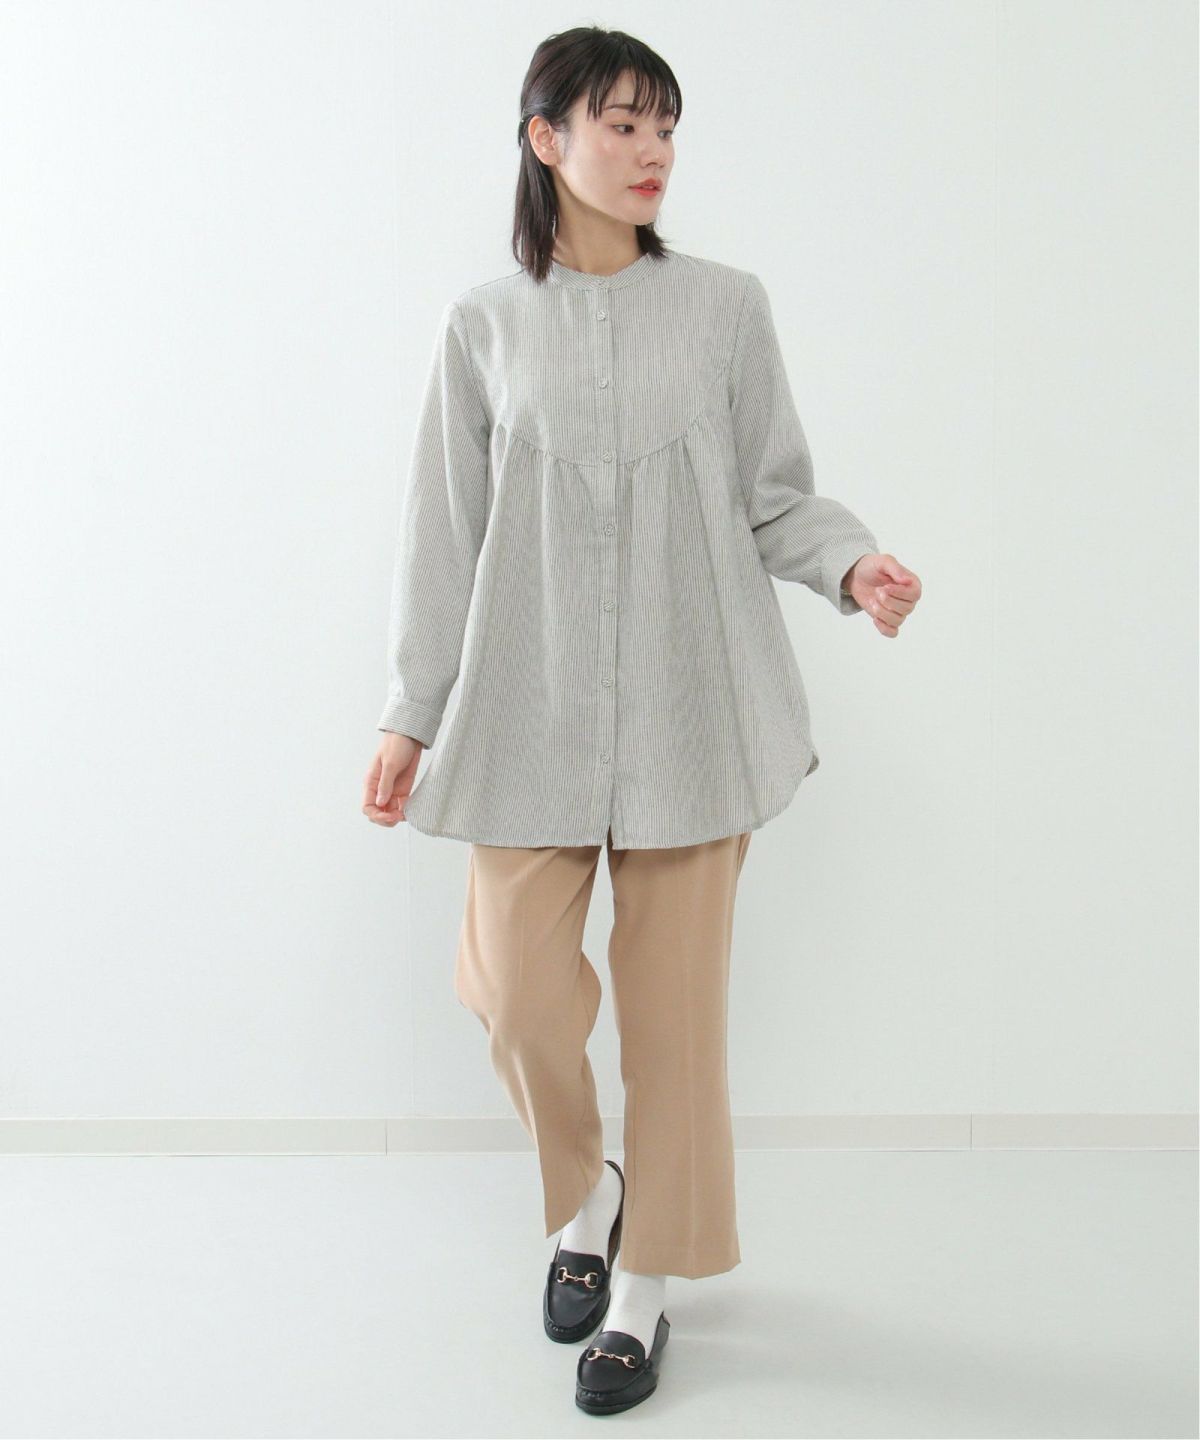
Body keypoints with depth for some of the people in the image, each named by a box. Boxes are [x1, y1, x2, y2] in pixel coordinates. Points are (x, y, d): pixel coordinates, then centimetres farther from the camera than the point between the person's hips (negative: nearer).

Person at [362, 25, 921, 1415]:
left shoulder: (725, 305, 4)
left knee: (674, 1005, 4)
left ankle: (644, 1287, 24)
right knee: (519, 996, -3)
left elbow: (775, 496, 6)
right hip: (532, 706, 0)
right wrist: (411, 712, 6)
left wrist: (853, 563, -14)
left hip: (690, 706, 0)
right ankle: (585, 1196, 31)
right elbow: (445, 529, 7)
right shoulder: (486, 323, 5)